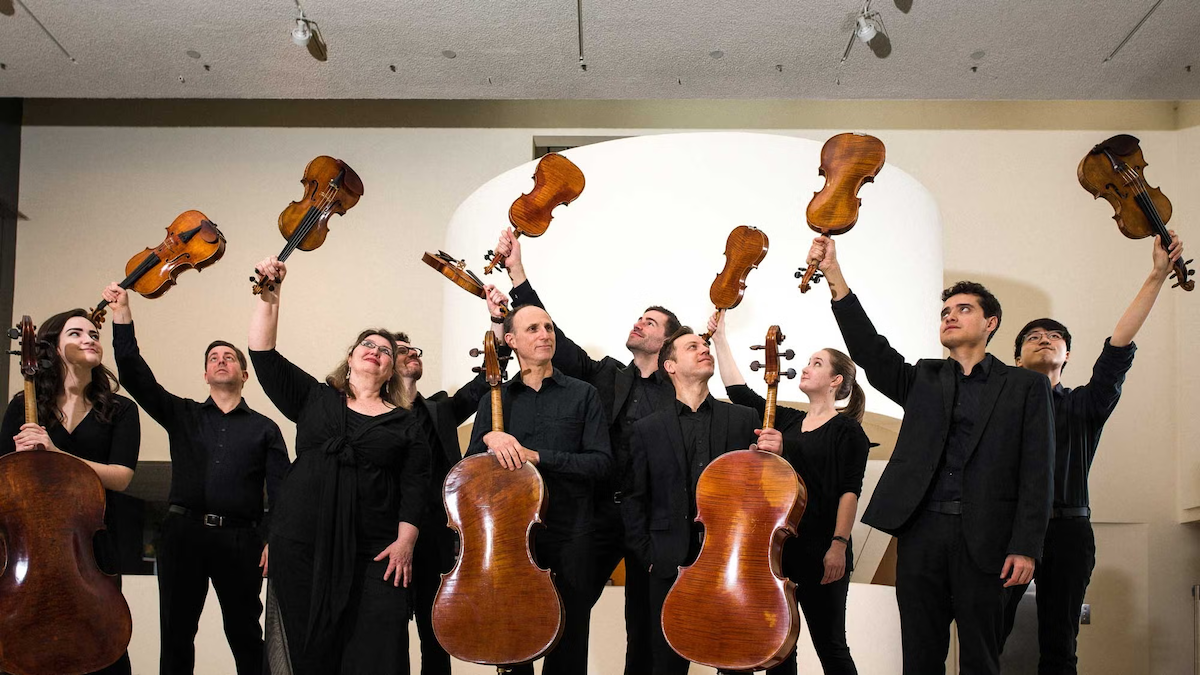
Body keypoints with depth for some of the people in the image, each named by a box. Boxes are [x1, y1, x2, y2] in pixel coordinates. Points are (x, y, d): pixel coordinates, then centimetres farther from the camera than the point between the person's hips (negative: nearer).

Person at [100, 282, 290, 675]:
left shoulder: (264, 429, 10)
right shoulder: (182, 415, 14)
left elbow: (281, 490, 3)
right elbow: (135, 376, 3)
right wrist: (122, 315, -7)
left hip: (239, 539, -1)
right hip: (183, 532, 2)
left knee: (245, 635, 4)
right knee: (175, 633, 5)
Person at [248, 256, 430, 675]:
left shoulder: (404, 424, 10)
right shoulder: (314, 399, 13)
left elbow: (415, 486, 3)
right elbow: (264, 357, 5)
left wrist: (404, 540, -8)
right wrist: (269, 298, -3)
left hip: (373, 554, -1)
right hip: (301, 546, 1)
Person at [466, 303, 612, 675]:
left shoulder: (582, 395, 1)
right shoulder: (496, 399, 8)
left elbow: (600, 462, -8)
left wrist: (537, 456, -17)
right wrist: (489, 439, -14)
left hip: (569, 534, -1)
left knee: (570, 639, 6)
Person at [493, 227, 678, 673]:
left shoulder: (681, 391, 5)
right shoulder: (604, 376, 11)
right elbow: (552, 336, 3)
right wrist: (517, 272, -2)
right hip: (601, 513, 2)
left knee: (645, 623, 8)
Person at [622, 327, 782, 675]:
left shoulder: (744, 419, 7)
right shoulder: (647, 429, 6)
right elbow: (633, 500, 6)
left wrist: (774, 455, -11)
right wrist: (648, 554, 0)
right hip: (671, 564, 0)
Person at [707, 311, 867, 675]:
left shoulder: (847, 429, -3)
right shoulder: (786, 420, 14)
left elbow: (849, 491, -9)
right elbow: (739, 391, 12)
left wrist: (839, 544, -18)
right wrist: (720, 338, 11)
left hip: (819, 550, -6)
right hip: (777, 547, 6)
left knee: (830, 645, 0)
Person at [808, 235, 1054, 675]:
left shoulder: (1024, 386, 9)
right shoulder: (922, 380, 15)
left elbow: (1036, 472, 2)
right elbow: (869, 349, 0)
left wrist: (1025, 547, -8)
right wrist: (833, 274, -10)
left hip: (984, 539, -2)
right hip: (922, 532, 2)